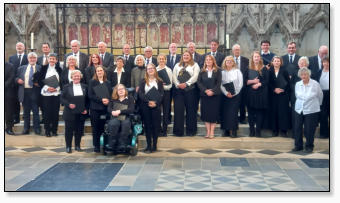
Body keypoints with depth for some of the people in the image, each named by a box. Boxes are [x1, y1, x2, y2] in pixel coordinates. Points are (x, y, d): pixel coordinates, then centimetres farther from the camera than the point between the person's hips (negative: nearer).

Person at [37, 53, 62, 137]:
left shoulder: (59, 69, 9)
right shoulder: (44, 68, 7)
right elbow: (40, 80, 4)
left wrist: (56, 88, -9)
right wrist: (47, 88, -10)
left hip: (56, 93, 1)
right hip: (46, 93, -1)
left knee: (55, 112, 0)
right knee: (47, 112, -3)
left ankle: (54, 130, 11)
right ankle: (47, 130, 7)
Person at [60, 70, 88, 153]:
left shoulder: (84, 87, 9)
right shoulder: (67, 87, 3)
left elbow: (87, 99, 11)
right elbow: (62, 98, 0)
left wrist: (86, 109, -1)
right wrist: (68, 104, -15)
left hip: (81, 113, 2)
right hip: (70, 113, -2)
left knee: (79, 130, 6)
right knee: (69, 130, 2)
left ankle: (77, 145, 20)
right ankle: (68, 146, 13)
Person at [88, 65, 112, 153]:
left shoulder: (108, 83, 14)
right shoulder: (92, 82, 5)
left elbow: (111, 94, 12)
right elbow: (90, 95, -4)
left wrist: (108, 100, -10)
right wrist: (101, 99, -14)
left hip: (105, 108, 2)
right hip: (95, 108, -2)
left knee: (103, 128, 0)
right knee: (95, 128, 0)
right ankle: (96, 146, 7)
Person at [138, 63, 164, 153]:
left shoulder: (159, 81, 9)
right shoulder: (143, 81, 8)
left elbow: (161, 93, 0)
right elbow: (140, 93, -2)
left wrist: (155, 102, -17)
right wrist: (148, 101, -17)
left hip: (156, 106, 0)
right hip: (145, 106, 0)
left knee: (156, 125, 0)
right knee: (147, 125, 1)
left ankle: (154, 145, 9)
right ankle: (148, 145, 6)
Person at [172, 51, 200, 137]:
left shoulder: (195, 65, 10)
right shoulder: (177, 65, 20)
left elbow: (195, 76, -4)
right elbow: (174, 76, 9)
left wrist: (186, 83, -14)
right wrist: (178, 84, -8)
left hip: (190, 89, -2)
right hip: (178, 89, 2)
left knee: (190, 109, 0)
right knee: (178, 109, -2)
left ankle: (191, 130, 9)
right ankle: (178, 131, 4)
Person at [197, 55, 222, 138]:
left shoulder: (217, 71, 5)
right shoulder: (202, 71, 9)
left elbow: (219, 82, -2)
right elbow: (198, 82, 1)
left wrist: (212, 91, -15)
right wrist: (205, 90, -13)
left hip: (214, 95, -1)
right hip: (204, 95, 2)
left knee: (214, 113, -2)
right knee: (206, 113, 1)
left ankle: (212, 132, 2)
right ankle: (208, 131, 7)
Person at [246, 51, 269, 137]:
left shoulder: (264, 69, 6)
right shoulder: (248, 69, 9)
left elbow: (266, 81, -2)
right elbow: (245, 81, 2)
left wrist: (258, 84, -15)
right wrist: (252, 81, -14)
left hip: (261, 93, -1)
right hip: (251, 93, 1)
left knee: (260, 112, -1)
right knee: (251, 112, 2)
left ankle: (258, 131, 6)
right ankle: (251, 130, 11)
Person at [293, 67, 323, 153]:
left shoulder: (315, 84, -9)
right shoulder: (297, 84, 2)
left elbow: (320, 96, 6)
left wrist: (317, 104, 18)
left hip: (311, 111, -3)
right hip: (299, 110, 4)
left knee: (309, 130, 1)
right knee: (297, 129, 4)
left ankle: (309, 146, 19)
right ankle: (298, 145, 19)